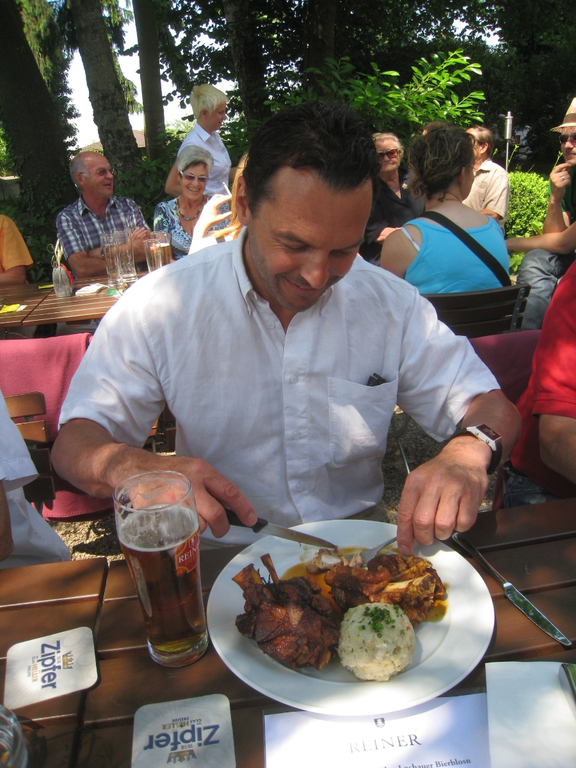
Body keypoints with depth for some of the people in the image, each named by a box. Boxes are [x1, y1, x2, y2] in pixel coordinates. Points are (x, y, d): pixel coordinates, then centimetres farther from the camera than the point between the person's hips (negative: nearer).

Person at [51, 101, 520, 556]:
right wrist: (134, 467, -31)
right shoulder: (161, 305, -11)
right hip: (222, 557, 0)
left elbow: (493, 407, -1)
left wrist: (469, 453, -24)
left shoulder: (390, 303, -4)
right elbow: (74, 442, -8)